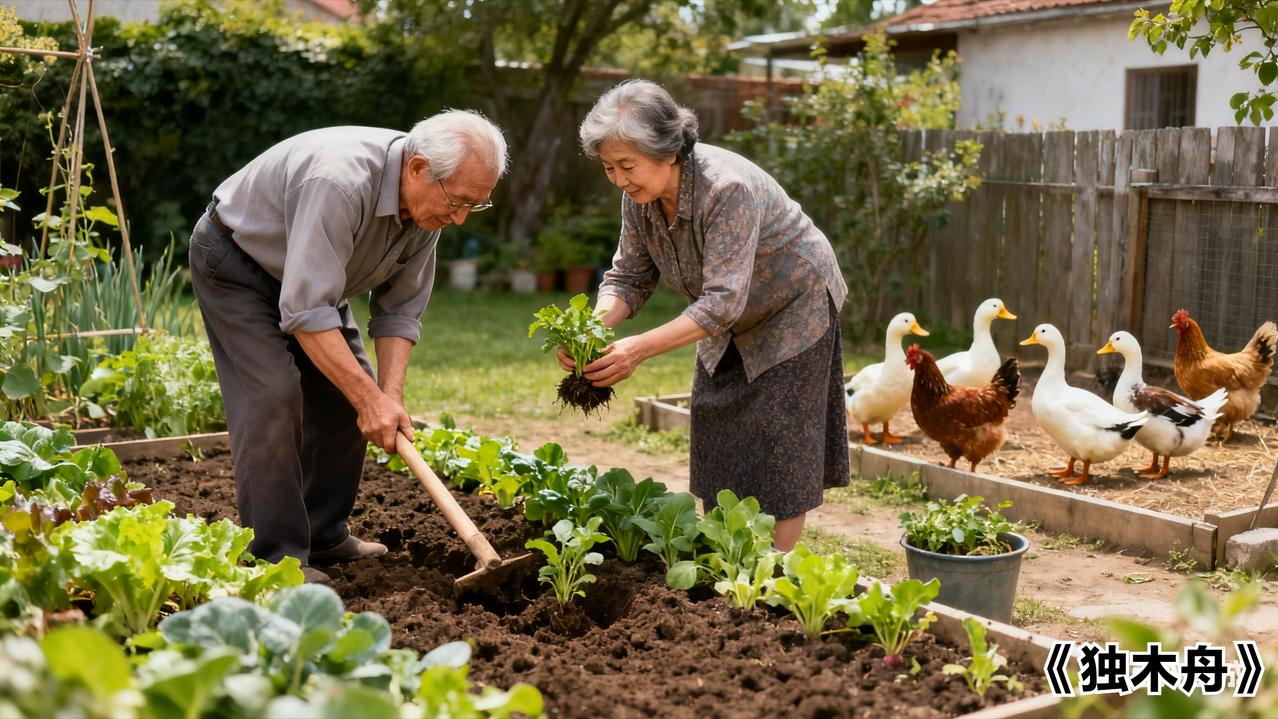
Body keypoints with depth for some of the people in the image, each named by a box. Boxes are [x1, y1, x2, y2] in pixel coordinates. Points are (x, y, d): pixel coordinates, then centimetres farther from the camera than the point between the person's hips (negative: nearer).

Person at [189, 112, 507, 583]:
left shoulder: (429, 202, -14)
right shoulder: (340, 182, -41)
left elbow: (399, 310, -7)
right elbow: (305, 311, -40)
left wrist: (390, 395, -20)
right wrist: (372, 399, -38)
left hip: (310, 274, 8)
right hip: (234, 260, -8)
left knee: (348, 393, 4)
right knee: (273, 393, -20)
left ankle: (324, 535, 16)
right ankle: (276, 557, -14)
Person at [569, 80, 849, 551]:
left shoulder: (727, 188, -37)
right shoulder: (639, 195, -14)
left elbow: (723, 300, -40)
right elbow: (629, 277, -9)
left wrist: (642, 348, -48)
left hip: (792, 309, -7)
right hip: (728, 326, 7)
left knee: (776, 446, -6)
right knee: (716, 447, 8)